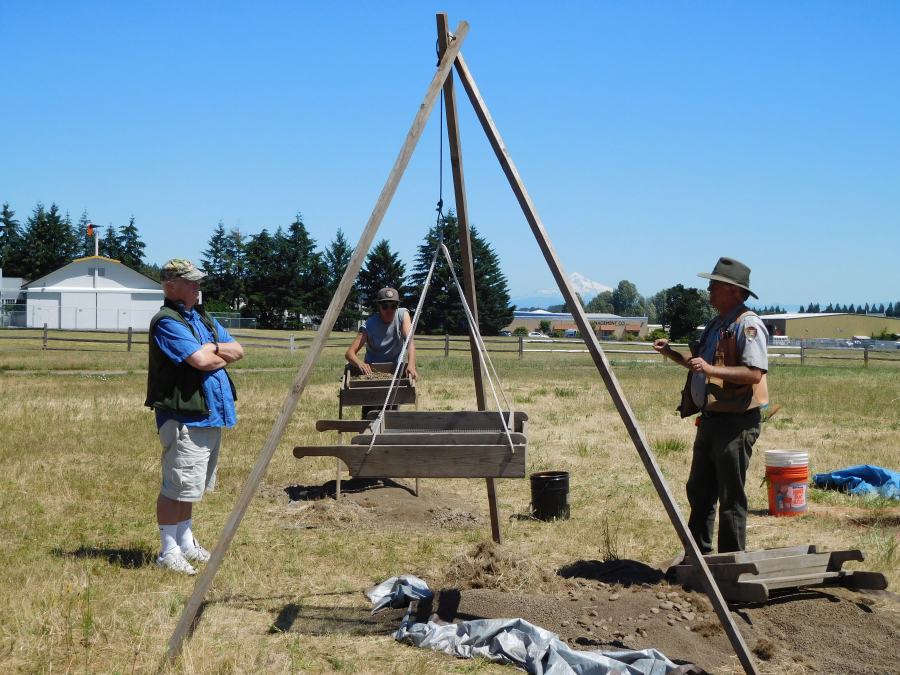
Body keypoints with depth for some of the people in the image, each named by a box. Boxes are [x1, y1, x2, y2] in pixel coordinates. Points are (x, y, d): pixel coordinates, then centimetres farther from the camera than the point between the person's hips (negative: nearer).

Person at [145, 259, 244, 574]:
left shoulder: (204, 318, 16)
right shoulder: (167, 322, -13)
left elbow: (237, 351, 10)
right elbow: (201, 361, -23)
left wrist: (210, 349, -9)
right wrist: (221, 355, -2)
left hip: (211, 415, 9)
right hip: (184, 418, -9)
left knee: (192, 486, 18)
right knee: (176, 487, -5)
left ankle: (185, 542, 28)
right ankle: (169, 552, 2)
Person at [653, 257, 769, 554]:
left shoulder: (748, 325, -13)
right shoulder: (715, 325, 18)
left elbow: (755, 373, -24)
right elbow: (701, 365, 31)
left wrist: (711, 369, -29)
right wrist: (671, 353, 16)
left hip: (736, 423, -10)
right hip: (710, 418, 10)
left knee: (731, 498, -4)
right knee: (699, 491, 15)